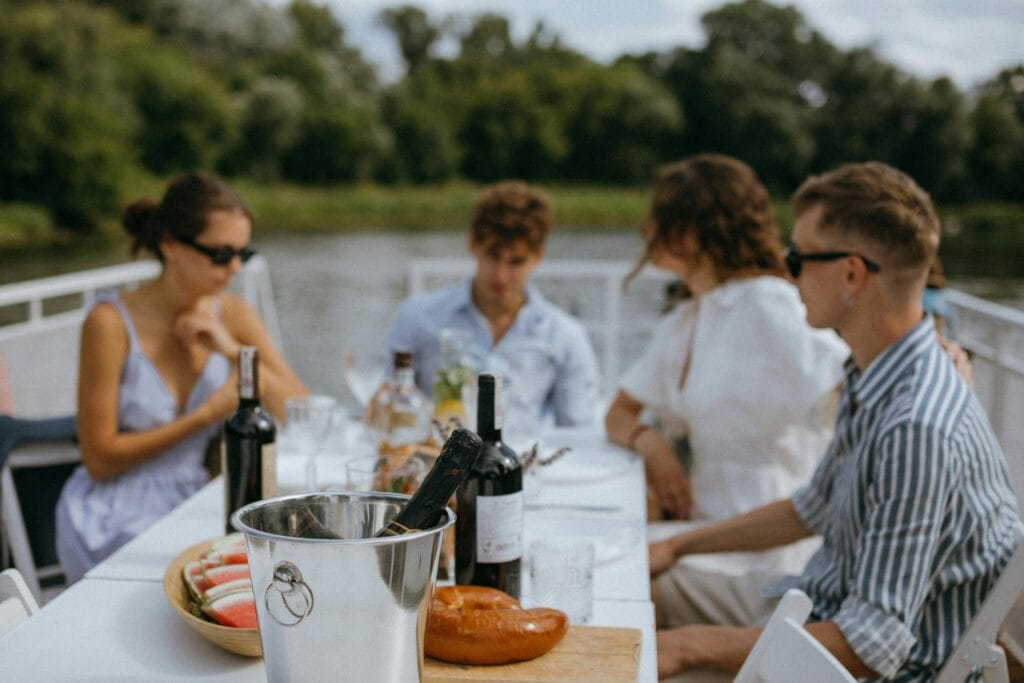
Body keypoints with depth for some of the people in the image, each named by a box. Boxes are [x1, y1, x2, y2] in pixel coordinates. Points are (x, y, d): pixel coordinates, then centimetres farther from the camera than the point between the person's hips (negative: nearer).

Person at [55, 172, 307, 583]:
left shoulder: (230, 316, 1)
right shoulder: (111, 324, -13)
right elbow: (100, 460, -12)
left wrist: (234, 350, -15)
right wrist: (207, 414, -17)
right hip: (114, 521, -5)